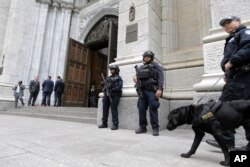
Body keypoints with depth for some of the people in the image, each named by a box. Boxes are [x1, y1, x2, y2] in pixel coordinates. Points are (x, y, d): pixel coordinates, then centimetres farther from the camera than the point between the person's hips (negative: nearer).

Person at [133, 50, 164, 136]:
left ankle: (155, 128, 3)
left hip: (151, 91, -5)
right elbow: (137, 76, 27)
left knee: (153, 109, -6)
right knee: (141, 109, 4)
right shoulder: (140, 67, 20)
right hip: (142, 91, 5)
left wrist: (160, 89, -19)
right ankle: (142, 127, 15)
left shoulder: (155, 65, 6)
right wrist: (135, 78, 1)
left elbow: (161, 77, -5)